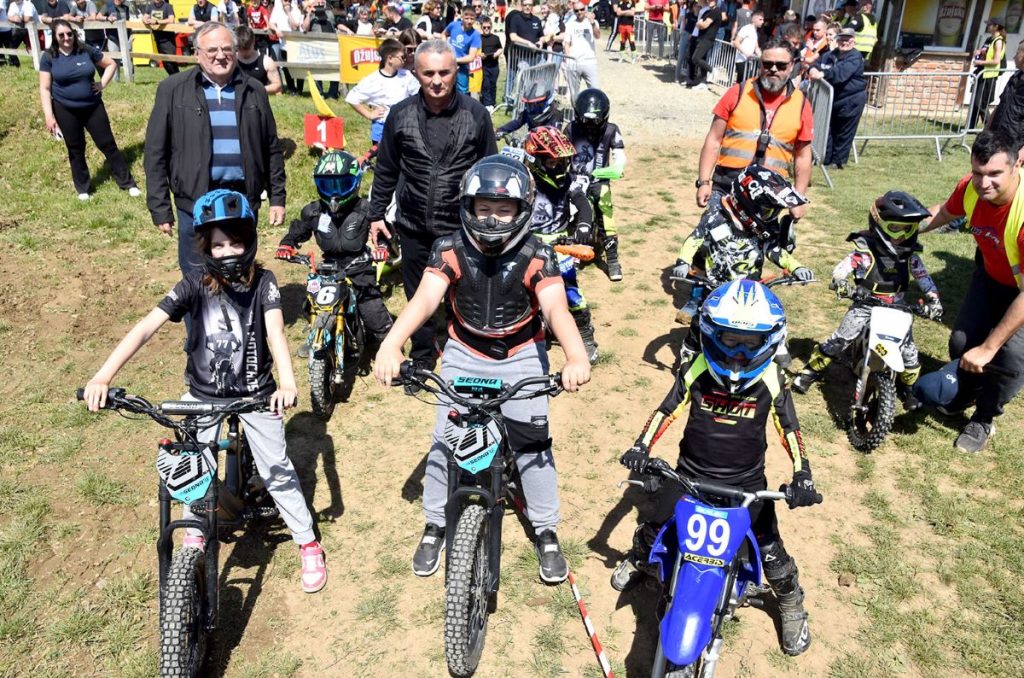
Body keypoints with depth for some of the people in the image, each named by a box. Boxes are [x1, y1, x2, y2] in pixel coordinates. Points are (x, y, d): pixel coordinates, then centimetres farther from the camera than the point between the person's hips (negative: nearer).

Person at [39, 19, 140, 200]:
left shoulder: (87, 51, -4)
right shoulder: (49, 57, -7)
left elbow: (111, 64, 9)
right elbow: (45, 89, -6)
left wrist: (102, 84, -4)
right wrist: (49, 116, -13)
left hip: (93, 106, 1)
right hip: (65, 110, 0)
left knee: (108, 144, 4)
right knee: (75, 150, 11)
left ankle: (127, 183, 13)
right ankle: (82, 188, 25)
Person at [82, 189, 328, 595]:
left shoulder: (263, 282, -14)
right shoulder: (196, 284, -13)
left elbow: (275, 332, -28)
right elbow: (147, 326, -21)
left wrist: (287, 382, -46)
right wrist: (103, 377, -32)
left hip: (256, 392, -1)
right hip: (203, 393, 2)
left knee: (276, 470, 3)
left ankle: (308, 544, 19)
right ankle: (194, 531, 37)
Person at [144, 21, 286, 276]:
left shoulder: (254, 90, 6)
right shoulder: (173, 89, -2)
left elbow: (271, 149, 10)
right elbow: (156, 153, -2)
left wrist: (277, 197, 6)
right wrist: (160, 207, -5)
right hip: (196, 203, -2)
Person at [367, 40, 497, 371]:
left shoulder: (476, 114, -6)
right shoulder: (400, 114, -2)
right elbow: (386, 170, 8)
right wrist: (376, 214, 9)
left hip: (463, 227, -2)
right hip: (413, 227, 2)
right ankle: (422, 358, 34)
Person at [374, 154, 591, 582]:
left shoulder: (536, 257, -18)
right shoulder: (451, 250, -16)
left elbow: (556, 309, -31)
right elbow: (424, 299, -29)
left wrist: (576, 357, -51)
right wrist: (390, 345, -47)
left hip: (521, 355, -1)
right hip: (464, 354, 1)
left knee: (533, 444, -3)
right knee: (444, 441, -1)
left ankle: (546, 532, 17)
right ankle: (435, 526, 21)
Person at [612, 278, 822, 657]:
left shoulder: (771, 379, -11)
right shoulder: (696, 372, -13)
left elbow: (789, 429, -6)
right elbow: (667, 411, -5)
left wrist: (802, 476, -18)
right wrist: (641, 447, -16)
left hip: (746, 481, 0)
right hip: (690, 473, 1)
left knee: (771, 551, 0)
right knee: (655, 529, 7)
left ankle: (792, 605, 31)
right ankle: (637, 559, 44)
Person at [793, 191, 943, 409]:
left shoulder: (910, 256, 1)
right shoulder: (866, 252, -12)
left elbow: (924, 278, 5)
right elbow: (841, 268, -20)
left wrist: (933, 300, -8)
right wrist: (840, 282, -40)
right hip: (865, 305, -3)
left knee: (909, 352, -3)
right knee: (839, 340, -15)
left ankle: (907, 387, 25)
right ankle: (812, 370, 5)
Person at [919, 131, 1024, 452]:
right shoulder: (970, 188, -22)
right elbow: (945, 213, 6)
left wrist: (988, 348, -32)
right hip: (991, 275, 5)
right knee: (961, 341, -2)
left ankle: (984, 420, 9)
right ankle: (963, 394, 32)